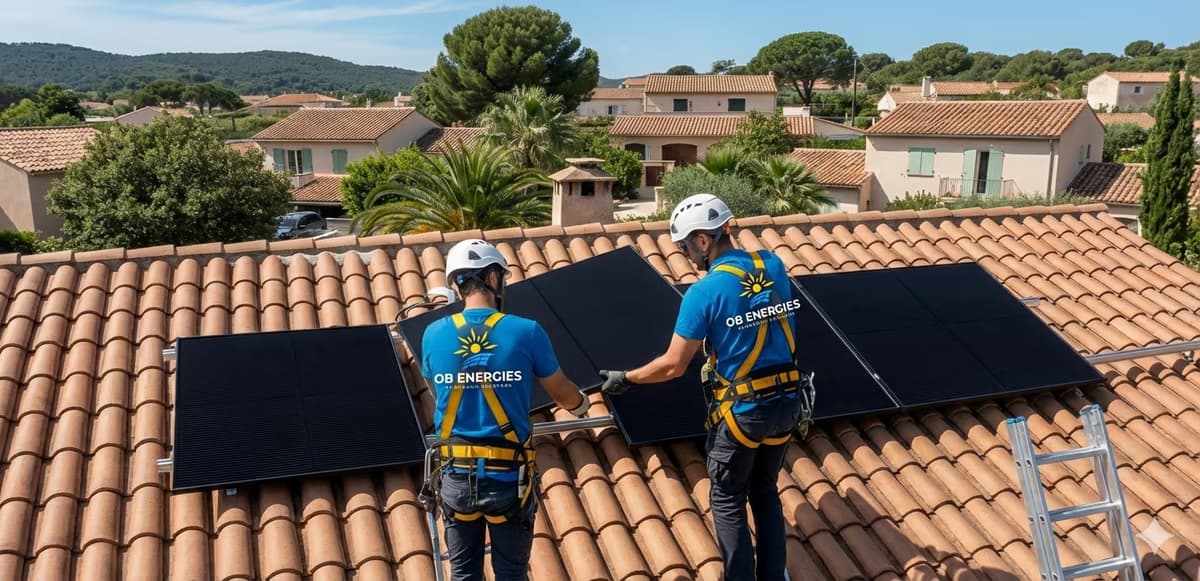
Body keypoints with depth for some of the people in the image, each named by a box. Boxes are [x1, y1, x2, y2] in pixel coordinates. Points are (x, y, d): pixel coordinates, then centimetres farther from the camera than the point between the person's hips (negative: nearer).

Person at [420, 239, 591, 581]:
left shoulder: (434, 335, -4)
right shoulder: (526, 332, -10)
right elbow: (563, 394, 4)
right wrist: (583, 406, 28)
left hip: (456, 476, 2)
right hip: (508, 477, -2)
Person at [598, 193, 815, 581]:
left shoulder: (704, 293, -19)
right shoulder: (773, 265, -2)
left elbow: (673, 366, -14)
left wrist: (625, 379, 1)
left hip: (741, 411, -6)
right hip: (788, 402, 6)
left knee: (727, 500, 13)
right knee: (766, 491, 23)